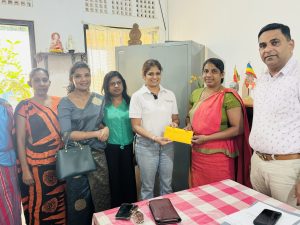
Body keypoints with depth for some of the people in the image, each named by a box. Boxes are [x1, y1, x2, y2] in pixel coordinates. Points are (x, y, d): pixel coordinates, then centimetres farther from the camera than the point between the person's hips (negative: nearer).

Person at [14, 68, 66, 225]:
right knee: (37, 206, 9)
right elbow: (20, 140, -5)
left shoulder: (59, 102, 4)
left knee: (60, 204, 14)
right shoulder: (24, 106, -3)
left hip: (59, 163, 3)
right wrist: (25, 169, -9)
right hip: (36, 165, -2)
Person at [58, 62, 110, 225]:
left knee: (101, 196, 12)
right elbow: (67, 135, -15)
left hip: (98, 154, 3)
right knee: (79, 201, 9)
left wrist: (106, 129, -10)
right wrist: (96, 133, -19)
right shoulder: (65, 103, -6)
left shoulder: (99, 99, 4)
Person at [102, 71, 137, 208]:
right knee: (114, 180, 9)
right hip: (111, 148, -1)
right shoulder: (103, 104, -1)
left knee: (129, 179, 10)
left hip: (128, 147, 2)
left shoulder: (130, 102, 3)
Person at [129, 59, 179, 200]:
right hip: (146, 146, -3)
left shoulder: (170, 95, 5)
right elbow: (136, 126, -8)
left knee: (167, 184, 15)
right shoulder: (137, 96, -5)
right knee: (147, 186, 10)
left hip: (167, 145, 4)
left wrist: (174, 123, -10)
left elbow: (175, 118, 13)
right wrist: (154, 138, -21)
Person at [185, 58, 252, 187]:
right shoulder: (196, 94, 7)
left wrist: (207, 138, -17)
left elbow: (238, 128, -14)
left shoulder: (228, 97, -11)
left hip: (218, 156, -5)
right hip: (197, 155, 5)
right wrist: (189, 126, 0)